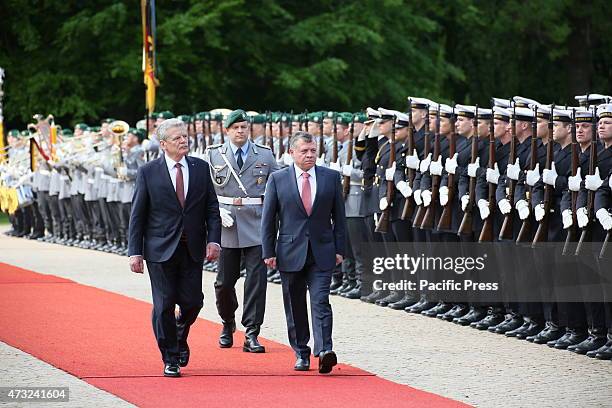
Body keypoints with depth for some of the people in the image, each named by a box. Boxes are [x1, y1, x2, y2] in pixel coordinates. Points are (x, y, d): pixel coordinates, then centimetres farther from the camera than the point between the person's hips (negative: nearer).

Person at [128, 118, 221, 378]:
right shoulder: (148, 173, -2)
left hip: (192, 250, 2)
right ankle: (170, 359, 10)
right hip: (161, 249, -2)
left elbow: (212, 208, 7)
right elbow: (137, 215, -1)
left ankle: (180, 337, 33)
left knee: (192, 301, 1)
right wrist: (135, 252, -6)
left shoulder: (201, 168, 5)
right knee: (164, 305, -1)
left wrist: (214, 239, -6)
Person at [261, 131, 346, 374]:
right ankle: (301, 354, 16)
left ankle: (324, 351, -21)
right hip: (291, 252, 1)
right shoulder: (277, 179, 2)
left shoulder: (331, 177, 5)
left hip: (322, 253, -1)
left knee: (321, 301, -12)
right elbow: (268, 219, 4)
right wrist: (268, 252, -1)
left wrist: (339, 249, 3)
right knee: (295, 307, 7)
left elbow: (339, 217, 8)